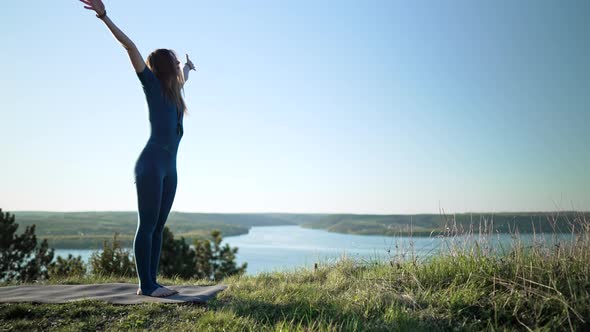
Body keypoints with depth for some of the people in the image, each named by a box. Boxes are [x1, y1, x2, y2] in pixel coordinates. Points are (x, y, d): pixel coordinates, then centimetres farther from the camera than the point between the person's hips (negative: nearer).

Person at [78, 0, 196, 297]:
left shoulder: (172, 90, 22)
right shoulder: (152, 83, 4)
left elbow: (180, 80, 46)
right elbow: (131, 47, -3)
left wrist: (186, 69, 66)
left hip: (169, 168, 8)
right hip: (151, 164, -7)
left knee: (158, 227, 5)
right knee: (147, 226, -5)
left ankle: (151, 283, 10)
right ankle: (146, 285, 0)